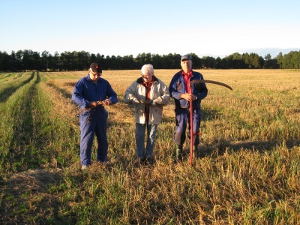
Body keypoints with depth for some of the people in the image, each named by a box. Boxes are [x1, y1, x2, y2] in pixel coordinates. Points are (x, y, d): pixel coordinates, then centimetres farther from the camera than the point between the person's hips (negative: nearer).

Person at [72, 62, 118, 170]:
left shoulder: (104, 83, 9)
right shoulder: (82, 82, -4)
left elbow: (114, 96, 11)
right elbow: (75, 96, -16)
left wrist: (109, 100, -15)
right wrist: (89, 104, -27)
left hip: (101, 114, 5)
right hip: (87, 114, -4)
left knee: (103, 139, 12)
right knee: (86, 139, -4)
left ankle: (102, 160, 27)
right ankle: (85, 163, 5)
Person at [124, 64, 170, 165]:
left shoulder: (159, 84, -4)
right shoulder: (137, 83, -1)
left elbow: (166, 97, -7)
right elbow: (128, 93, -3)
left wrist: (154, 101, -20)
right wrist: (133, 98, -26)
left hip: (154, 115, -1)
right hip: (140, 114, 1)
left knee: (151, 136, 10)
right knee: (139, 136, 4)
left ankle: (149, 156, 23)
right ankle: (140, 157, 15)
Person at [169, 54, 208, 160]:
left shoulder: (198, 76, 4)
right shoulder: (177, 77, 1)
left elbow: (204, 91, 6)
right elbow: (171, 91, -3)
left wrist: (196, 97, -14)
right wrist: (182, 95, -18)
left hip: (195, 108, 1)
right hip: (181, 108, -1)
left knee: (195, 130, 7)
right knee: (180, 130, -2)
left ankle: (195, 148, 26)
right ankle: (178, 149, 17)